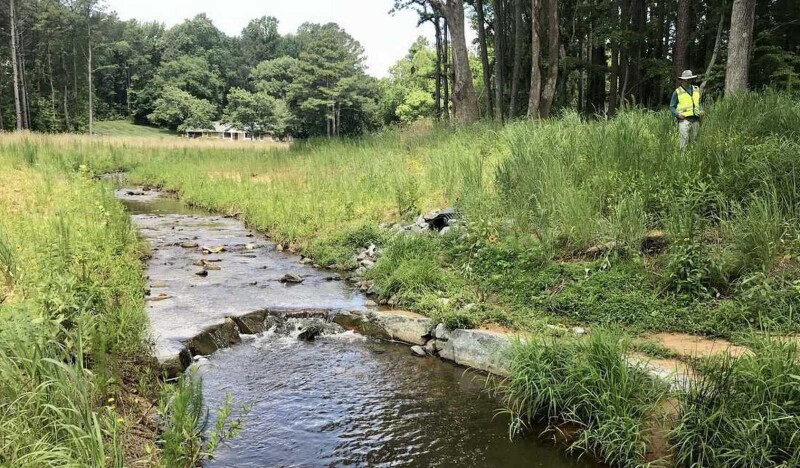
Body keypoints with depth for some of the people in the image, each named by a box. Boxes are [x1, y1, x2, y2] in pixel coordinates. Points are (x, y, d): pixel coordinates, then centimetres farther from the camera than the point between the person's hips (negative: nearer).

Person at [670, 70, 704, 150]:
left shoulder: (696, 89, 17)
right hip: (684, 120, -5)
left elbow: (700, 102, 28)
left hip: (695, 120, 5)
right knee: (684, 141, -15)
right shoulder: (677, 92, 3)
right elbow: (672, 107, 5)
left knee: (694, 141, 7)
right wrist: (678, 114, -13)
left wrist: (701, 111, 8)